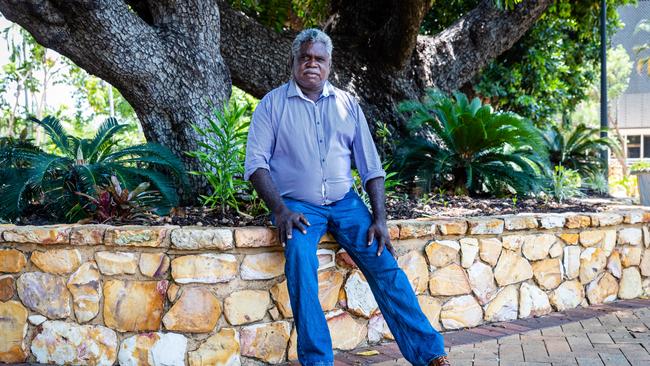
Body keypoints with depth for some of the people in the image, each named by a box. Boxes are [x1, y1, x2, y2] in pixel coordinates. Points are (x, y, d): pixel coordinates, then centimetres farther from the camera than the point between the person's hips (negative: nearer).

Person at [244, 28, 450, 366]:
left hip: (345, 202, 3)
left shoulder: (347, 104, 12)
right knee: (300, 256, -32)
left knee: (384, 263, -16)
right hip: (297, 204, -2)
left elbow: (370, 166, 10)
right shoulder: (273, 104, 5)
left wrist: (379, 218, -3)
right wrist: (280, 209, -18)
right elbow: (256, 161, -3)